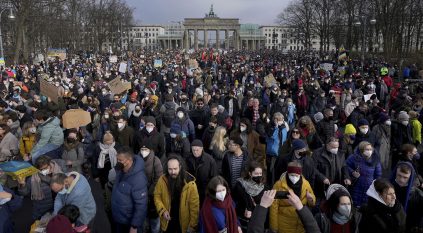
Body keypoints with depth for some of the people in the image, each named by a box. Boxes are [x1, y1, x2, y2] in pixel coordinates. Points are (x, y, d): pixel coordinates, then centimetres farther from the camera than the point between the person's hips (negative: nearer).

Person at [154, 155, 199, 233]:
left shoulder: (190, 183, -19)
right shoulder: (162, 180, -12)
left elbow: (194, 206, -14)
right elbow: (157, 196, 2)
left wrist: (193, 225, -13)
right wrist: (163, 210, -12)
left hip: (183, 223, -2)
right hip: (167, 221, 2)